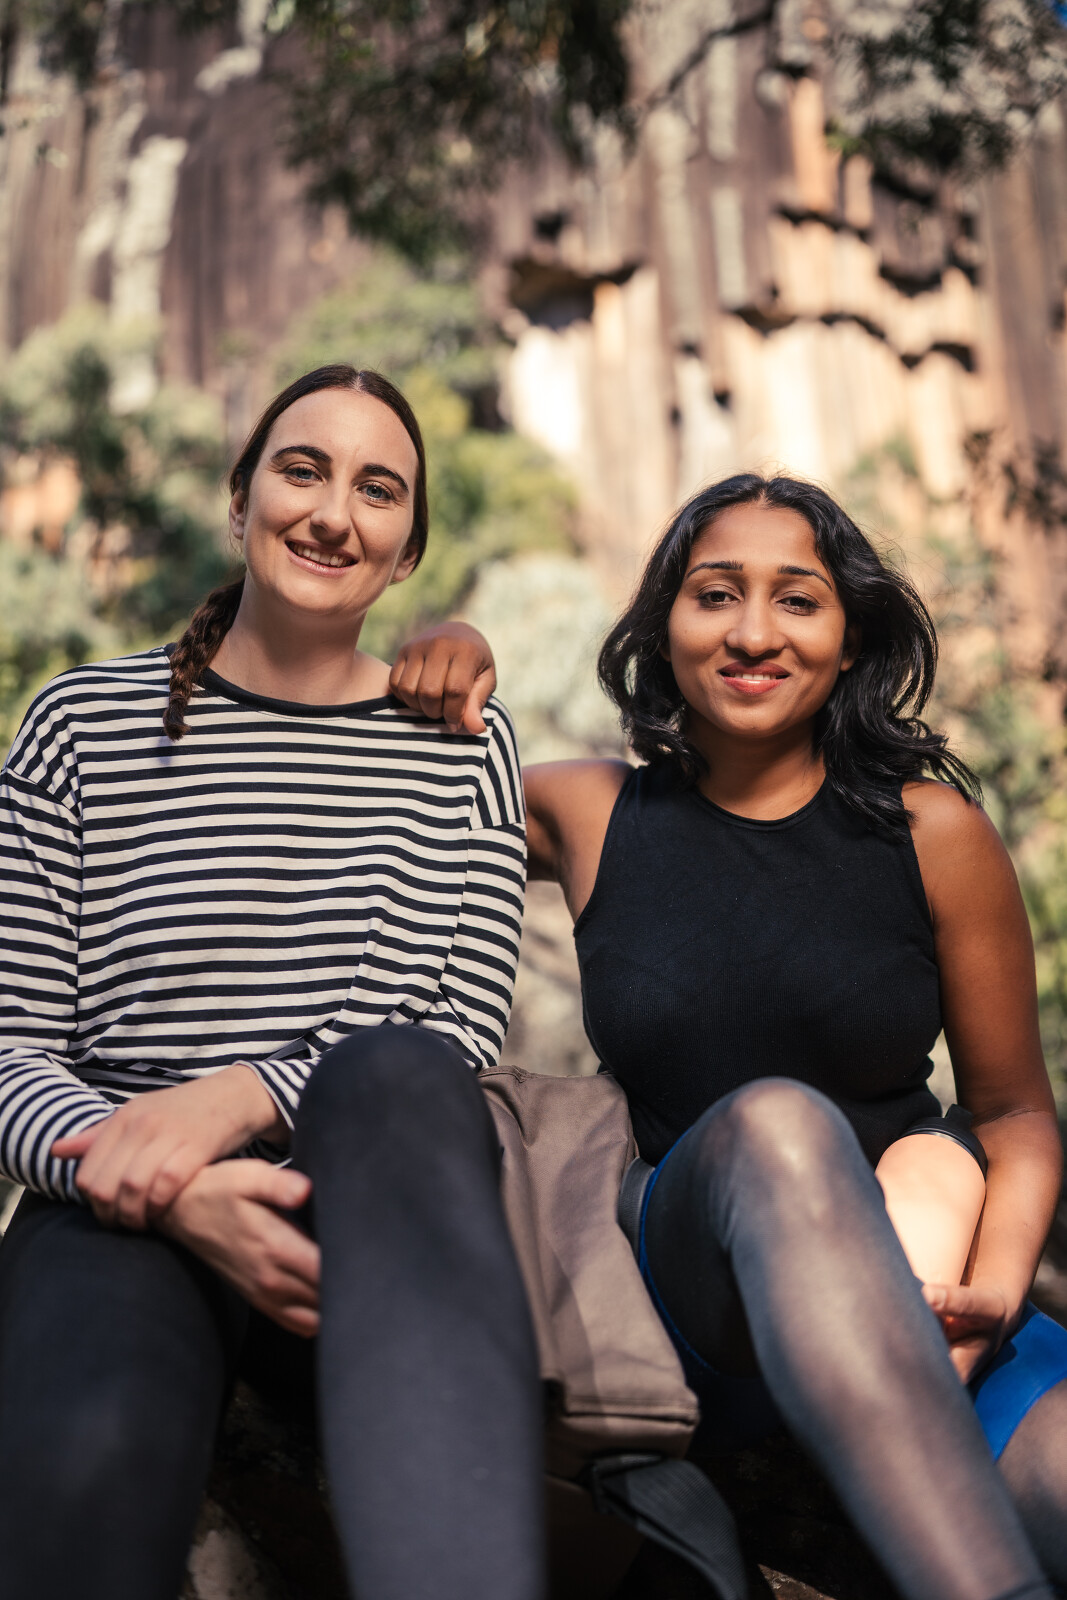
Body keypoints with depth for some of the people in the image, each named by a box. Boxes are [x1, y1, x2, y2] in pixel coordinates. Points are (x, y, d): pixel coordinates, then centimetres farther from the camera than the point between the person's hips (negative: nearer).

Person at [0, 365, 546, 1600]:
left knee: (393, 1072, -37)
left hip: (373, 1205, 2)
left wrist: (237, 1095, -17)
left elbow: (460, 1045, 1)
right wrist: (177, 1197, -17)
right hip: (123, 1215, -1)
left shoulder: (461, 747, 11)